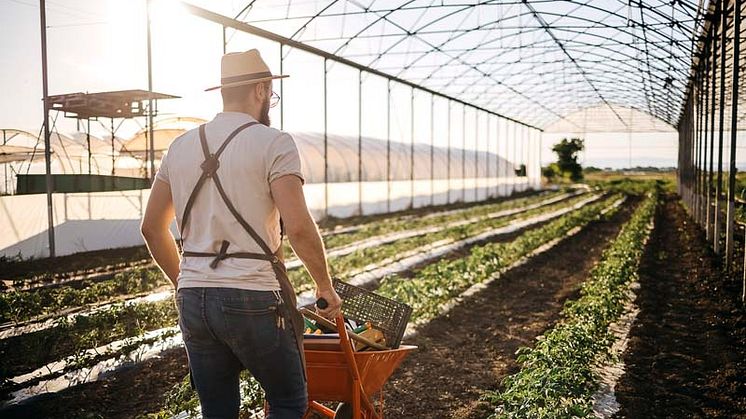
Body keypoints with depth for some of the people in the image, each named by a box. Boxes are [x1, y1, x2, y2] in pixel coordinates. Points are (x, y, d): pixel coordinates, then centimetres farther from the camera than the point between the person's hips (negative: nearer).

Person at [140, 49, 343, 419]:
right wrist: (325, 286, -3)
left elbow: (152, 227, 15)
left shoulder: (181, 146, 12)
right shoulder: (273, 142, -7)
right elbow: (298, 227, -17)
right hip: (254, 299, -6)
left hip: (192, 301, 6)